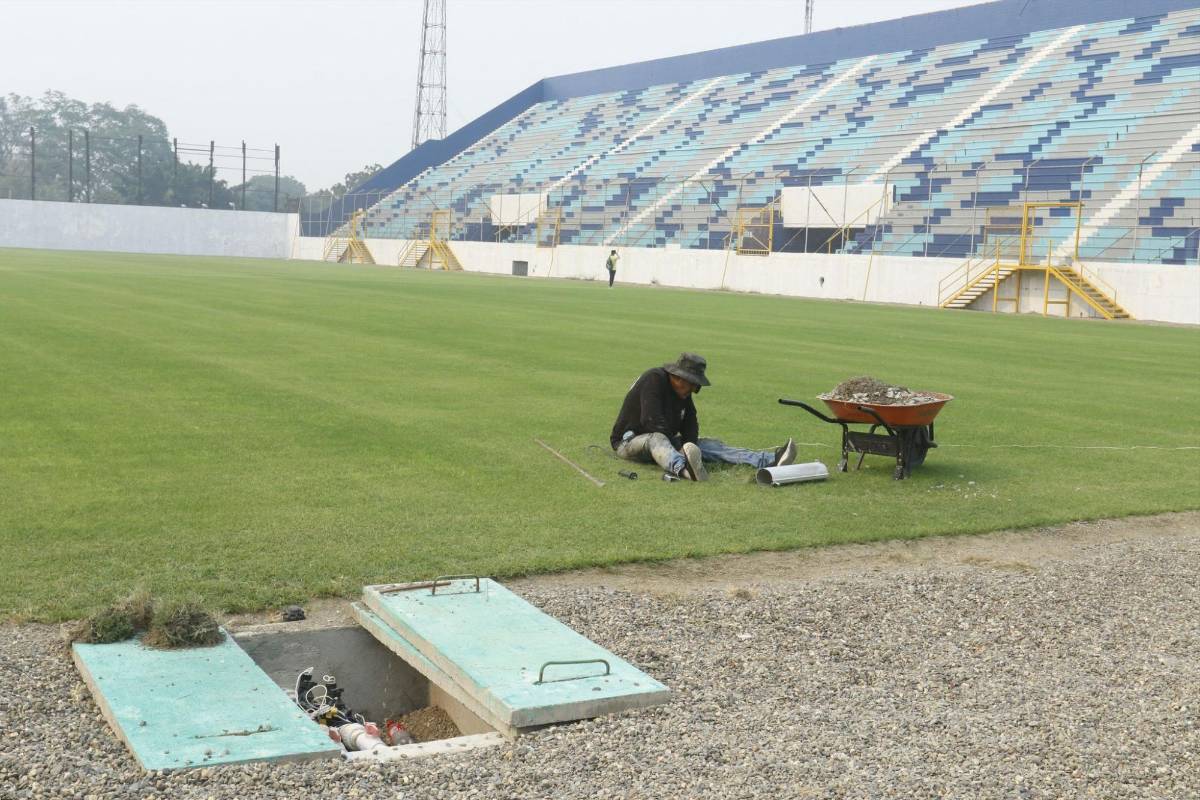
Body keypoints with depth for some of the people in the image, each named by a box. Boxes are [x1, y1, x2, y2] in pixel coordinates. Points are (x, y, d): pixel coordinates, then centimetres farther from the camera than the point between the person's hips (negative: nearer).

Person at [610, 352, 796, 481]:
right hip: (630, 442, -8)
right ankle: (684, 470, -75)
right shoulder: (654, 380, -21)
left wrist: (689, 445, -16)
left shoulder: (683, 390, 6)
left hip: (665, 439, 8)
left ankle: (771, 461, -23)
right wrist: (679, 448, -30)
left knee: (711, 445, -8)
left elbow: (690, 423, 5)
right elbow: (652, 421, -29)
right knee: (657, 439, -42)